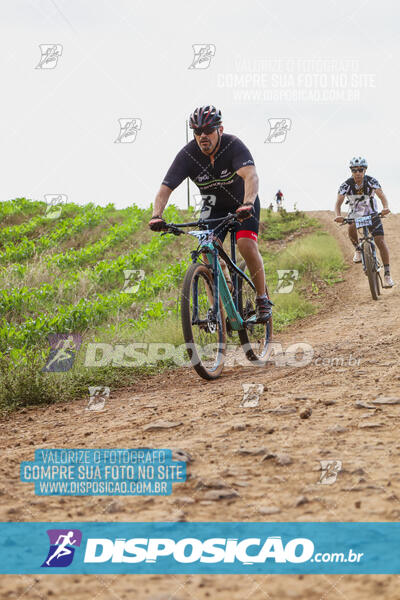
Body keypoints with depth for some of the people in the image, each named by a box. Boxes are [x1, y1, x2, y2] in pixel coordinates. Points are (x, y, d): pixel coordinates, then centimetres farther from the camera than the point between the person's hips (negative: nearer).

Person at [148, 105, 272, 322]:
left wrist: (248, 204, -64)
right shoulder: (187, 154, -22)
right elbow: (165, 188, -26)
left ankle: (262, 300, -6)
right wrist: (156, 216, -44)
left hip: (243, 204, -3)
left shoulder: (233, 145, -30)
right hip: (213, 206, 3)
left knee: (247, 245, -23)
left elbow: (251, 176, -46)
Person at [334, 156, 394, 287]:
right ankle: (358, 250, -3)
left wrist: (386, 207, -52)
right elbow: (338, 202, -26)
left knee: (380, 241, -14)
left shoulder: (371, 181, -18)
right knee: (351, 228, -34)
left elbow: (381, 195, -31)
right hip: (355, 214, 0)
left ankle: (387, 274, -9)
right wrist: (337, 216, -47)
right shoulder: (346, 185, -18)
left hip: (372, 214, 0)